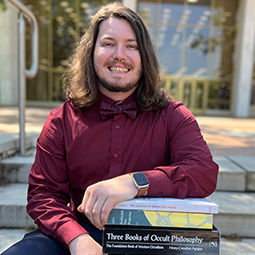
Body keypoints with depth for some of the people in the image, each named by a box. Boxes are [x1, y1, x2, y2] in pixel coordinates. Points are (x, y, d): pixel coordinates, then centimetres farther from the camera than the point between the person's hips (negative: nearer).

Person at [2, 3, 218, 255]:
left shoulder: (172, 116, -3)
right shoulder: (62, 120, 0)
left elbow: (206, 172, -16)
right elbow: (43, 192, -1)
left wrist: (135, 182, -31)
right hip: (83, 232, 2)